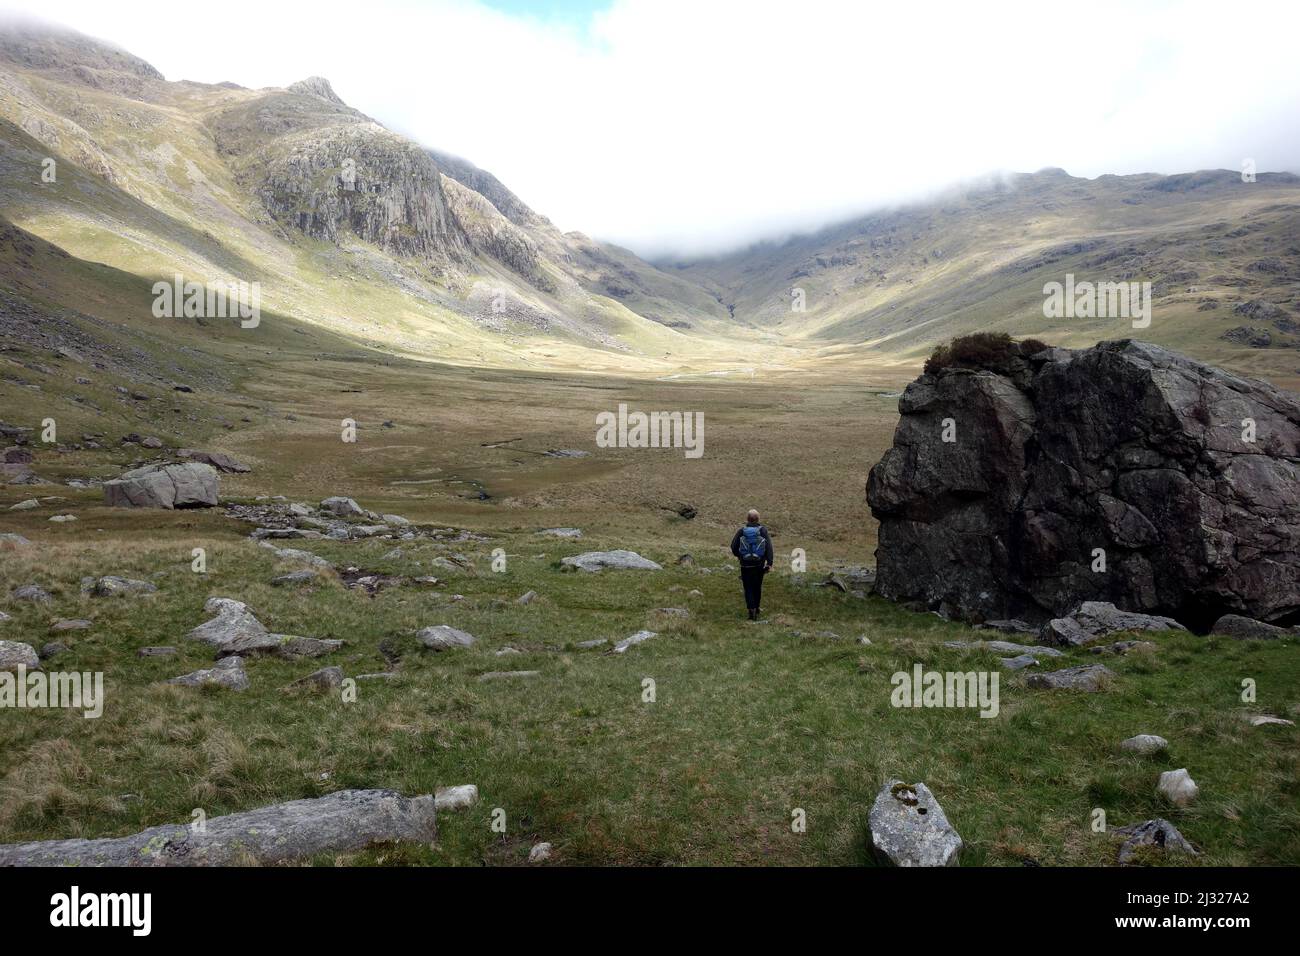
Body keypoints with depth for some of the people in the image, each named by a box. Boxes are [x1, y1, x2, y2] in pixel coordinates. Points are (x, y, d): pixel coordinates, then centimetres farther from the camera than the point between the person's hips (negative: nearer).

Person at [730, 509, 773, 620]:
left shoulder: (741, 531, -5)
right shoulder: (763, 530, -4)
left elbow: (733, 547, -3)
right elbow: (769, 547, -12)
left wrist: (739, 556, 16)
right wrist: (769, 563, -12)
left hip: (745, 565, -2)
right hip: (759, 564, 2)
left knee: (748, 588, 5)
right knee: (757, 587, 18)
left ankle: (752, 609, -9)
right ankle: (757, 608, 29)